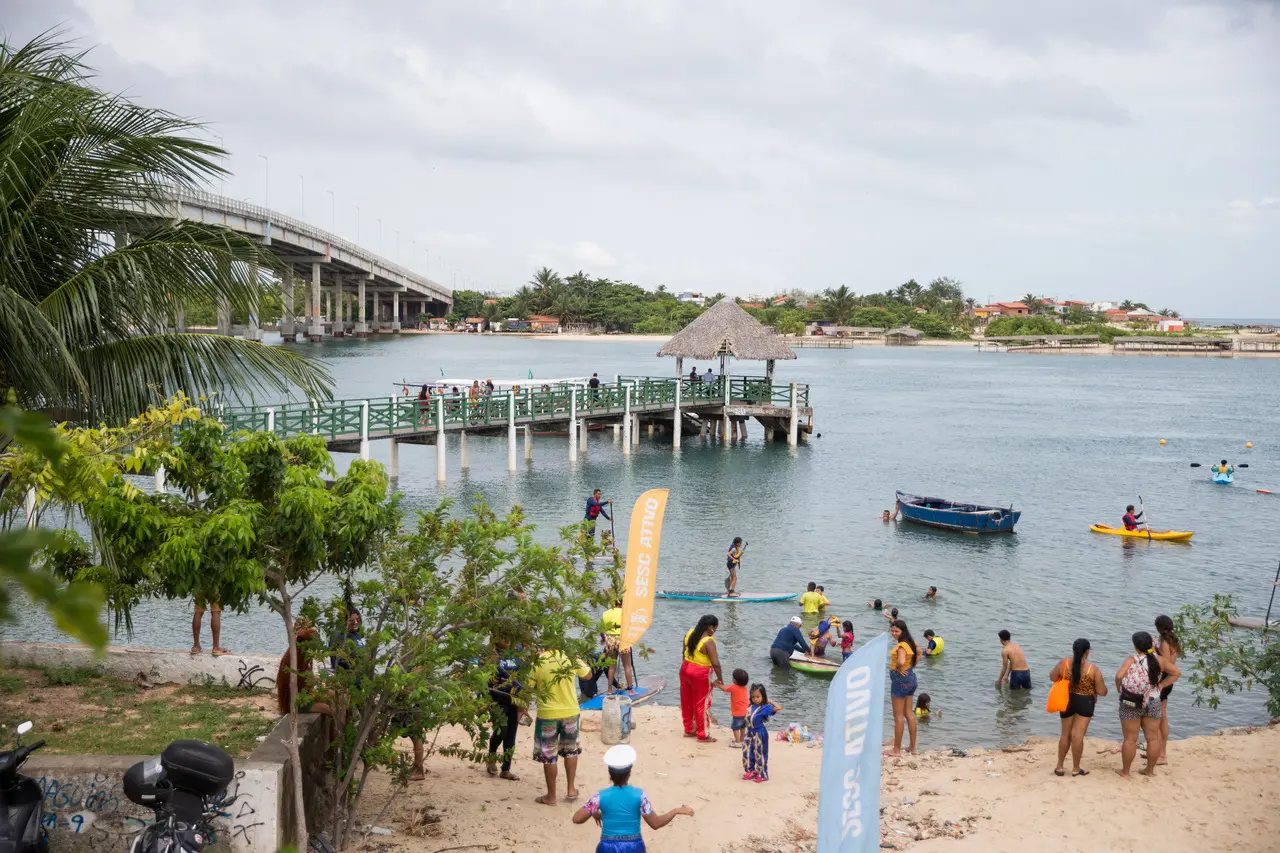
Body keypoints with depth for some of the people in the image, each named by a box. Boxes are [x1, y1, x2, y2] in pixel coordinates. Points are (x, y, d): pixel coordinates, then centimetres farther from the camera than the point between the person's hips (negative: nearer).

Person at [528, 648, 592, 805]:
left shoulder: (538, 661, -17)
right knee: (570, 750, 24)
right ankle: (571, 789, 29)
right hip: (570, 712, 3)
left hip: (547, 714, -3)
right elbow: (588, 674, 8)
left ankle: (551, 796, 19)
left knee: (548, 756, 11)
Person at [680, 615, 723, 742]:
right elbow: (715, 663, -22)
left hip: (685, 669, 8)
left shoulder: (690, 633, 1)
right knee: (701, 704, 5)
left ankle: (689, 730, 31)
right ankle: (702, 735, 14)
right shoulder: (708, 641, -21)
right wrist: (720, 679, -11)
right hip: (700, 674, -7)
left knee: (687, 702, 18)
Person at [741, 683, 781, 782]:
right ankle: (751, 771, 29)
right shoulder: (751, 706, 4)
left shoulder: (765, 707, -14)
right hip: (750, 733, 7)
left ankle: (762, 775, 15)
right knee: (747, 752, 13)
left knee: (759, 754, 3)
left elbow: (778, 708, -24)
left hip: (759, 734, -7)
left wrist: (769, 701, -17)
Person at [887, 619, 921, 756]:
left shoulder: (901, 646, -22)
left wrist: (898, 669, -18)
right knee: (909, 714, 17)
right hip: (911, 678, 9)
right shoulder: (910, 642, 5)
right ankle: (912, 747, 24)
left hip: (900, 679, -9)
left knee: (898, 716, 0)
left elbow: (901, 662, -39)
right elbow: (919, 653, 24)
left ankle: (897, 750, 7)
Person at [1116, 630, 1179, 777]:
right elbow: (1176, 672, 10)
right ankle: (1150, 770, 21)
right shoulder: (1158, 660, -1)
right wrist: (1161, 685, 8)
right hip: (1153, 703, 3)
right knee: (1153, 738, 14)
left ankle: (1125, 771, 13)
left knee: (1130, 739, 5)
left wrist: (1119, 688, -8)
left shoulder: (1132, 659, -14)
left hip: (1131, 704, -3)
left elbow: (1119, 676, -26)